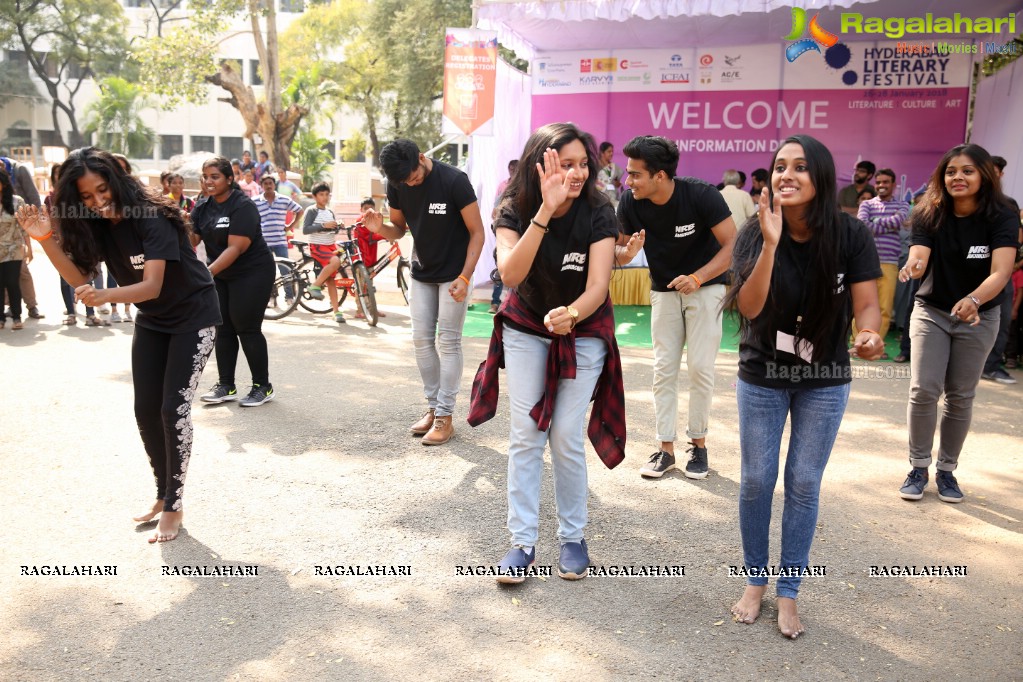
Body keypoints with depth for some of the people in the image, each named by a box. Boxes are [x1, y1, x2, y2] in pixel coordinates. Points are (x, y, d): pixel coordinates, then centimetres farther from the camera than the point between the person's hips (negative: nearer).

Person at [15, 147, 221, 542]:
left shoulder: (152, 218, -26)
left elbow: (153, 286, -34)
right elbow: (79, 277, -12)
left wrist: (105, 296, -52)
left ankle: (174, 505, 3)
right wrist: (45, 239, -26)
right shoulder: (97, 226, -6)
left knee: (174, 409, -10)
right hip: (151, 322, 7)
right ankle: (163, 494, 22)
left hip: (193, 318, -7)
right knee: (145, 412, 5)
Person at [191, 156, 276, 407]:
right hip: (221, 276, 7)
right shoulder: (202, 208, 4)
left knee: (247, 329, -6)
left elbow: (236, 247, -24)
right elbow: (191, 240, -6)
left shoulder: (242, 206, -17)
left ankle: (263, 386, 6)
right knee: (223, 329, 6)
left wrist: (208, 272, -31)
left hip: (252, 274, -7)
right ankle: (226, 386, 14)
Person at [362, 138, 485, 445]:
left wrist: (464, 278, -23)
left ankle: (444, 417, 2)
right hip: (421, 273, 5)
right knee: (421, 340, 5)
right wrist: (379, 228, -17)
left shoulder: (453, 180, -21)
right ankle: (433, 407, 17)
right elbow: (398, 229, 7)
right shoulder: (397, 186, -6)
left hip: (454, 274, -5)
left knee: (448, 342, -4)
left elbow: (477, 232, -16)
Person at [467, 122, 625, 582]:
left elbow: (598, 284, -27)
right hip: (526, 329, 2)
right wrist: (545, 211, -42)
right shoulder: (514, 211, -16)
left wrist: (570, 314, -48)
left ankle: (573, 538, 16)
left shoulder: (598, 212, -19)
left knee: (566, 438, -3)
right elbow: (511, 273, -33)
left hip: (583, 333, -1)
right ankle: (523, 541, 11)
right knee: (525, 436, 0)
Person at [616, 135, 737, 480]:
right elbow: (621, 252, -5)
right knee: (663, 369, 2)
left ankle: (698, 443, 12)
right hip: (664, 291, 3)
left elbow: (733, 244, -21)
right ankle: (666, 448, 9)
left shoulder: (701, 195, -25)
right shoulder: (630, 203, -16)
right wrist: (628, 252, -30)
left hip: (705, 286, -3)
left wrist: (697, 278, -33)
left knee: (700, 367, -5)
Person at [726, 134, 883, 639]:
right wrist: (771, 243, -34)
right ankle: (755, 581, 28)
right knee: (756, 480, 7)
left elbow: (866, 304, -13)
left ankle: (788, 593, 23)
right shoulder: (754, 236, -13)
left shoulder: (851, 236, -14)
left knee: (804, 484, 7)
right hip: (761, 377, 1)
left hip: (825, 381, 0)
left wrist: (869, 335, -35)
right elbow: (749, 307, -25)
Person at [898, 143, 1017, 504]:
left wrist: (973, 301, -48)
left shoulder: (1002, 217, -16)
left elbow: (1000, 272, -28)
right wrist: (912, 267, -50)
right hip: (931, 312, 0)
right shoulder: (929, 214, -11)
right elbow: (918, 257, -25)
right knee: (923, 390, -9)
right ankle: (919, 467, 6)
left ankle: (947, 469, 22)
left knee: (960, 397, 7)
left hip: (979, 318, 0)